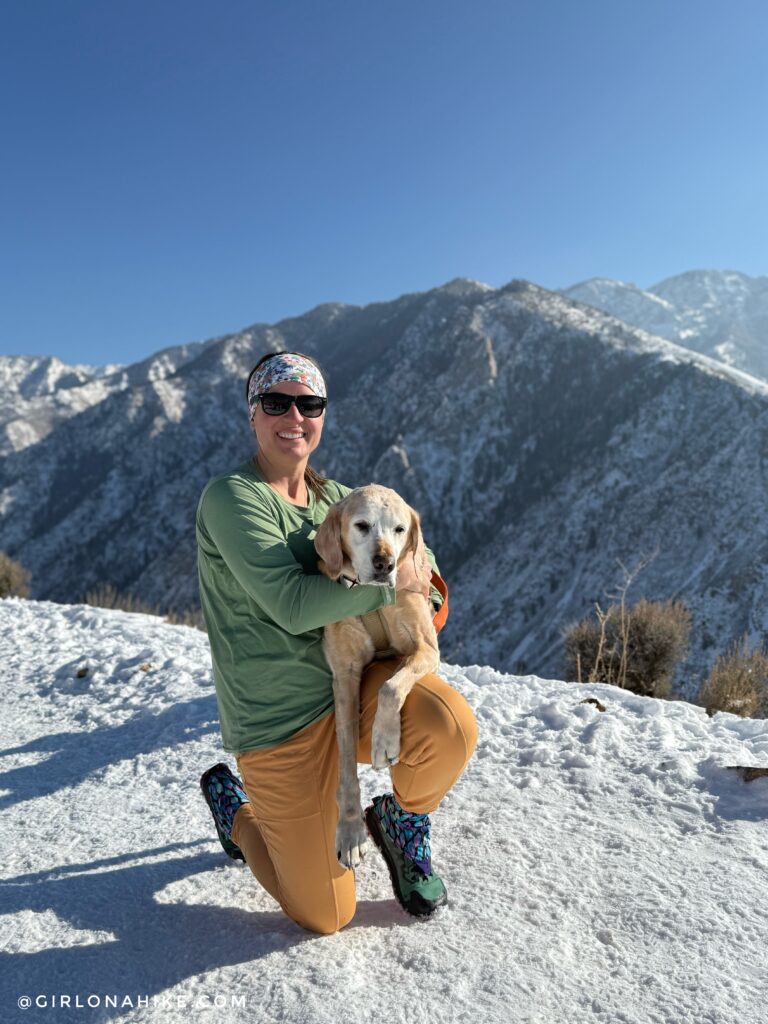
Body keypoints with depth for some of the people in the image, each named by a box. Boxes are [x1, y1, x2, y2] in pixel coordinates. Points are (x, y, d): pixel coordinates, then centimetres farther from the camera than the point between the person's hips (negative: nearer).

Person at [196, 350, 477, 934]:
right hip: (282, 724, -4)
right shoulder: (230, 498, -15)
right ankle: (233, 800, 31)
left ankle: (402, 822, 9)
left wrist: (424, 576, -4)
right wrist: (395, 580, -18)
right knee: (326, 916, 5)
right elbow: (292, 604, -25)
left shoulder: (335, 498, 6)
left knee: (452, 729, -27)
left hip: (357, 682, 5)